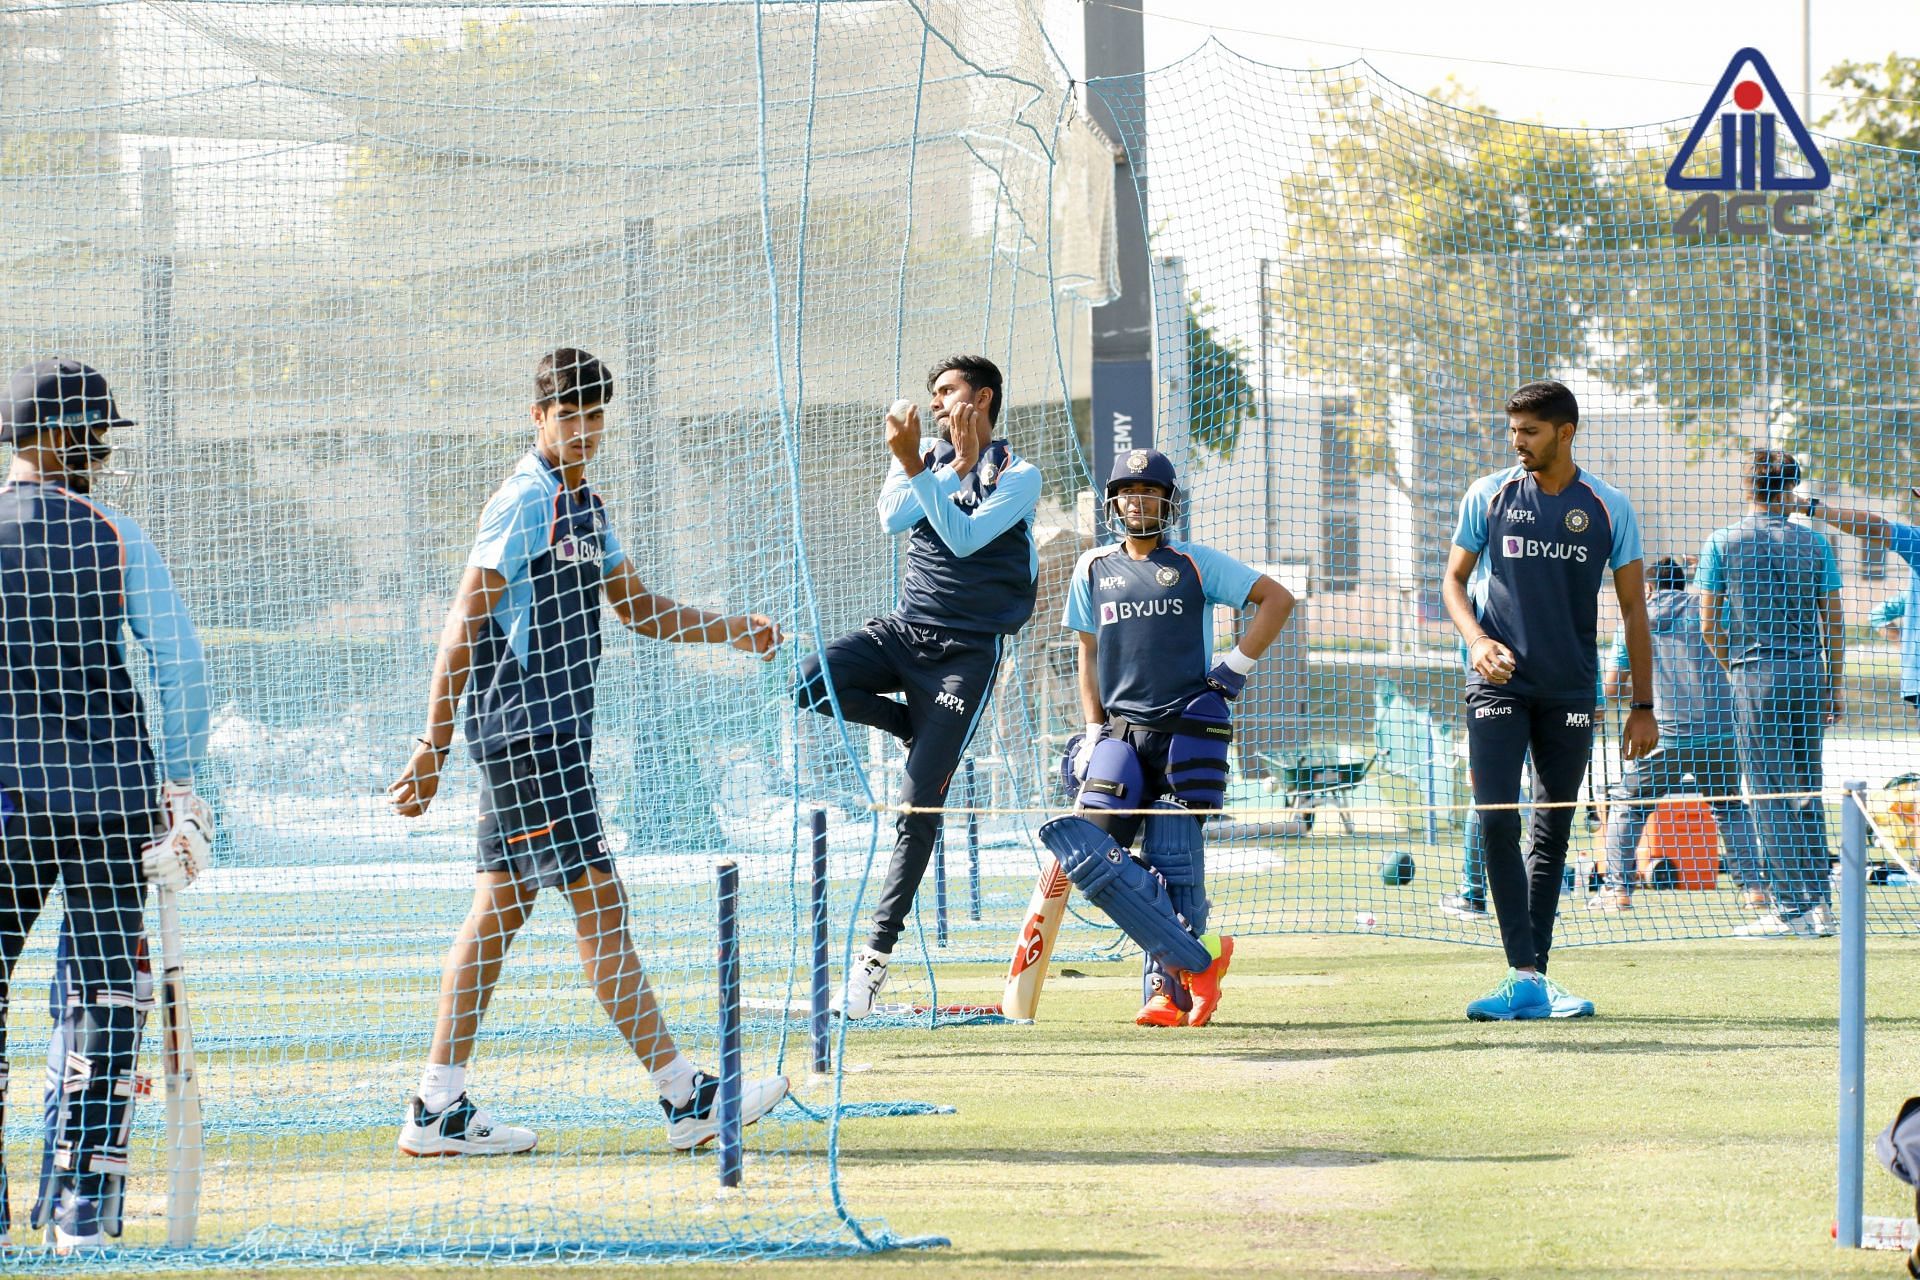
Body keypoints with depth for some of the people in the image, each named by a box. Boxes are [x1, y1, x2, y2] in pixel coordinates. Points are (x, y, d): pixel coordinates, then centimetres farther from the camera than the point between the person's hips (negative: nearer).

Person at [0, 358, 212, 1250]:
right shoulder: (112, 535, -1)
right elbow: (181, 665, -3)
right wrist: (179, 779, 7)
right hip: (104, 790, -1)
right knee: (103, 987, 4)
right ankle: (80, 1208, -1)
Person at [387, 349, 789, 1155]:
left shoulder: (585, 507, 16)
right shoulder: (524, 503, -12)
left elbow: (634, 604, 27)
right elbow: (463, 628, -14)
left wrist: (729, 631, 13)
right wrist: (433, 748, -16)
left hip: (551, 733, 10)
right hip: (525, 731, -10)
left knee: (500, 909, 9)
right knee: (600, 906, -8)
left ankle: (438, 1111, 10)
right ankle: (686, 1098, -7)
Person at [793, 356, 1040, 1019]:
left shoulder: (1018, 477, -3)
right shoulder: (927, 462, 12)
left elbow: (963, 537, -17)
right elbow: (893, 518, -7)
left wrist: (916, 466, -22)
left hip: (965, 650, -5)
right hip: (902, 632, 5)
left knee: (917, 805, -9)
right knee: (810, 682, -25)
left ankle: (876, 955, -6)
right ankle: (919, 725, 1)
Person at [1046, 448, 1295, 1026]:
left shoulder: (1196, 564, 5)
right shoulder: (1093, 570, 14)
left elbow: (1278, 598, 5)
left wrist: (1236, 666, -3)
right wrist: (1093, 731, 9)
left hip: (1186, 733, -3)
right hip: (1121, 734, 3)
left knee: (1172, 863, -10)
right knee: (1087, 847, -15)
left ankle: (1170, 989, -4)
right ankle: (1198, 958, -13)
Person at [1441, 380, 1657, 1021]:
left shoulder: (1609, 508, 2)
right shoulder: (1489, 496, 3)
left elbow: (1633, 607, 7)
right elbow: (1454, 579, 10)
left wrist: (1643, 705, 5)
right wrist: (1477, 639, -10)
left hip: (1571, 691, 1)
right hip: (1499, 681, -1)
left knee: (1553, 829, 5)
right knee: (1497, 819, -13)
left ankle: (1533, 977, 12)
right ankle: (1523, 975, -14)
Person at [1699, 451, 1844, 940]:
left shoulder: (1722, 543, -1)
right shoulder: (1812, 543, 5)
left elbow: (1709, 625, 0)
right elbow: (1833, 622, 7)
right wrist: (1834, 685, 14)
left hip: (1756, 677, -3)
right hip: (1809, 674, 3)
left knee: (1771, 795, -2)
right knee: (1807, 793, 10)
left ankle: (1791, 908, -5)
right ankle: (1818, 905, 7)